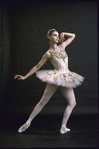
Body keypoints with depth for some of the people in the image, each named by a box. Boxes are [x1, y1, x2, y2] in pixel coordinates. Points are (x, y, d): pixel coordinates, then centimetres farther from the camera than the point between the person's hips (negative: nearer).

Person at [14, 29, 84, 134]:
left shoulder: (62, 46, 12)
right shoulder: (48, 53, -3)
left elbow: (73, 36, 26)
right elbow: (37, 67, 1)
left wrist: (63, 34, 10)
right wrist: (25, 77, -3)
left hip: (66, 79, 6)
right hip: (55, 77, -6)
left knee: (72, 103, 6)